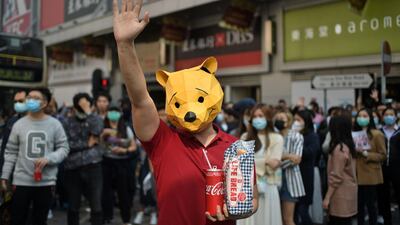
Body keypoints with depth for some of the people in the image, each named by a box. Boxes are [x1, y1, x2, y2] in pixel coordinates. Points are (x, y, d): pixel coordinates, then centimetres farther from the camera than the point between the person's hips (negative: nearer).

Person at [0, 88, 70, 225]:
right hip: (22, 181, 1)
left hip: (46, 182, -1)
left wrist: (48, 159, -18)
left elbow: (64, 148, -1)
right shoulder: (19, 124, 2)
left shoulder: (55, 124, -3)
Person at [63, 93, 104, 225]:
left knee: (96, 206, 1)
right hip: (72, 169, 1)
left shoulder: (95, 119, 7)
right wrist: (87, 144, -8)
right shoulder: (67, 123, 6)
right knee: (73, 207, 12)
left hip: (92, 167, -1)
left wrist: (88, 111, -11)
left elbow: (97, 130, -17)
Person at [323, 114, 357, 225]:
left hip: (341, 194, -9)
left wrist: (327, 197, -15)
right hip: (347, 191, 9)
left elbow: (336, 176, -19)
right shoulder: (348, 146, 9)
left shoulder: (339, 148, -19)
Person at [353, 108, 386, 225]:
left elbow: (383, 155, -8)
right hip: (357, 175, 5)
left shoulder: (377, 134, -6)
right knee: (359, 204, 9)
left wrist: (366, 153, -18)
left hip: (371, 176, -5)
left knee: (370, 204, 1)